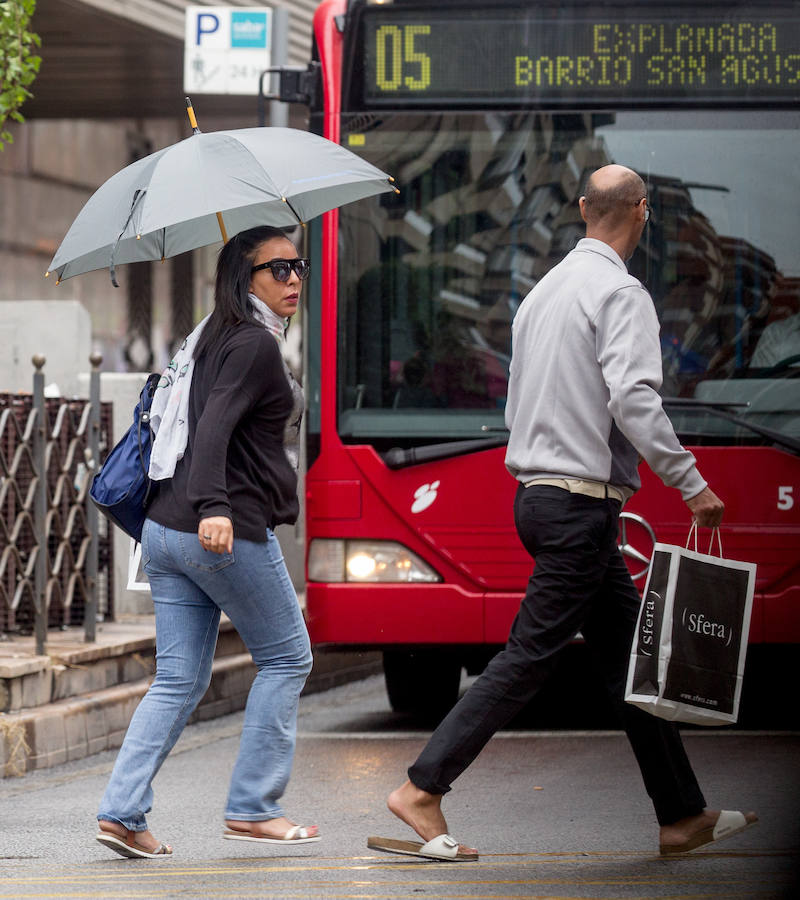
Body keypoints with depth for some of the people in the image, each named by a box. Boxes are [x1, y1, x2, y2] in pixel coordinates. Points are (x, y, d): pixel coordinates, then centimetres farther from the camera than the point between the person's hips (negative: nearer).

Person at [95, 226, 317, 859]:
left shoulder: (210, 339, 18)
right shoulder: (256, 344, -10)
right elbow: (216, 426, -23)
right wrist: (213, 507, -35)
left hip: (167, 531, 8)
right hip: (232, 533, -8)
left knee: (179, 680, 8)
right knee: (287, 658, 8)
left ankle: (122, 810, -3)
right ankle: (252, 808, 7)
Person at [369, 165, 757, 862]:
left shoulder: (545, 290, 16)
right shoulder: (621, 294, -11)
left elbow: (518, 405, 21)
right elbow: (633, 400, -22)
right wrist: (691, 484, -17)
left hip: (536, 487, 10)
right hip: (581, 501, -10)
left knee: (630, 655, 11)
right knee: (530, 655, -7)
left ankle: (684, 817, 14)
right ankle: (422, 790, -7)